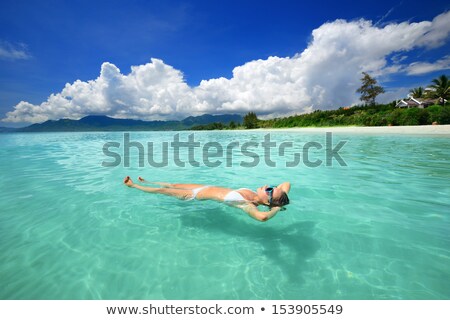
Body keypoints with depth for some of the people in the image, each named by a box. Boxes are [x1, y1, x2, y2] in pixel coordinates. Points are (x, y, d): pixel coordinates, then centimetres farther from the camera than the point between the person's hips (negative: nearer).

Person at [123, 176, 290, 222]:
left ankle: (133, 185, 36)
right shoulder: (257, 196, -13)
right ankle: (147, 181, 50)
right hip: (207, 187, 6)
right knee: (174, 185, 24)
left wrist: (277, 208, -37)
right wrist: (279, 201, -18)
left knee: (164, 191, 11)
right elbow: (287, 184, -5)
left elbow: (262, 216, -55)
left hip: (198, 194, -6)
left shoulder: (249, 205, -32)